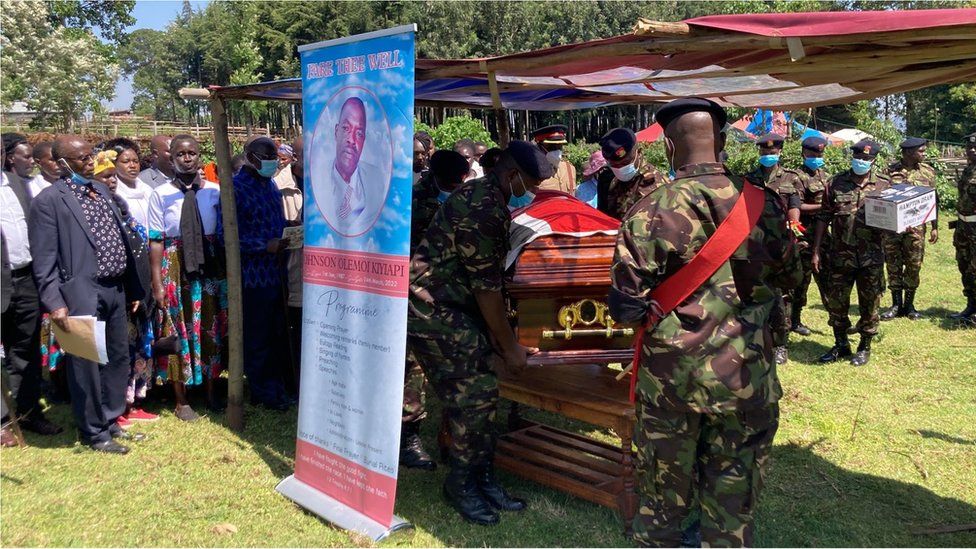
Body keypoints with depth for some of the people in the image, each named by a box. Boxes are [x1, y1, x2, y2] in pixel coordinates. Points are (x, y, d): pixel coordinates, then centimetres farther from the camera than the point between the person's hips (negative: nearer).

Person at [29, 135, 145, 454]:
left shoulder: (102, 191, 13)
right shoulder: (48, 200, -8)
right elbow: (44, 260, -12)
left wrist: (133, 289, 14)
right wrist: (55, 303, -19)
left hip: (115, 290, 7)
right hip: (82, 295, -7)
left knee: (118, 359, 16)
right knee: (87, 365, 4)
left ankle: (111, 421, 32)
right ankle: (94, 433, 19)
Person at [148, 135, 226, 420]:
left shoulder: (215, 191, 1)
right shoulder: (161, 194, -4)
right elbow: (156, 240, -5)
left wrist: (229, 273, -1)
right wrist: (157, 283, -7)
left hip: (211, 266, 2)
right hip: (175, 267, -2)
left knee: (211, 329, 11)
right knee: (178, 332, 7)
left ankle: (210, 392, 29)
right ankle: (181, 402, 21)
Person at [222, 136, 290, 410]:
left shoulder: (270, 185, 13)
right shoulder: (236, 188, -11)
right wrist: (266, 246, -21)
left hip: (275, 272, 7)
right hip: (253, 275, -7)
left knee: (277, 334, 16)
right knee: (257, 337, 5)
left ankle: (275, 385, 30)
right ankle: (262, 392, 17)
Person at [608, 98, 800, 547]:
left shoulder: (650, 212, -15)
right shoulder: (763, 204, -4)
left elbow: (625, 307, -13)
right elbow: (789, 277, 12)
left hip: (671, 378, -2)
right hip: (747, 378, 2)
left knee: (662, 498, 18)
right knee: (732, 507, 17)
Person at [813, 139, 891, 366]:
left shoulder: (883, 184, 2)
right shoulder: (836, 183, 2)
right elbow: (824, 218, 4)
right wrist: (816, 251, 1)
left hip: (871, 257, -1)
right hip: (840, 255, 1)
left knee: (869, 304, 8)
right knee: (835, 302, 7)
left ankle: (864, 347, 24)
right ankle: (841, 345, 25)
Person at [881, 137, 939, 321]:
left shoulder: (928, 171, 5)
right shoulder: (890, 170, 0)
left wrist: (935, 227, 5)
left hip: (916, 227, 1)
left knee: (914, 266, 4)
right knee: (893, 266, 5)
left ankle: (909, 305, 17)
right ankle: (896, 305, 15)